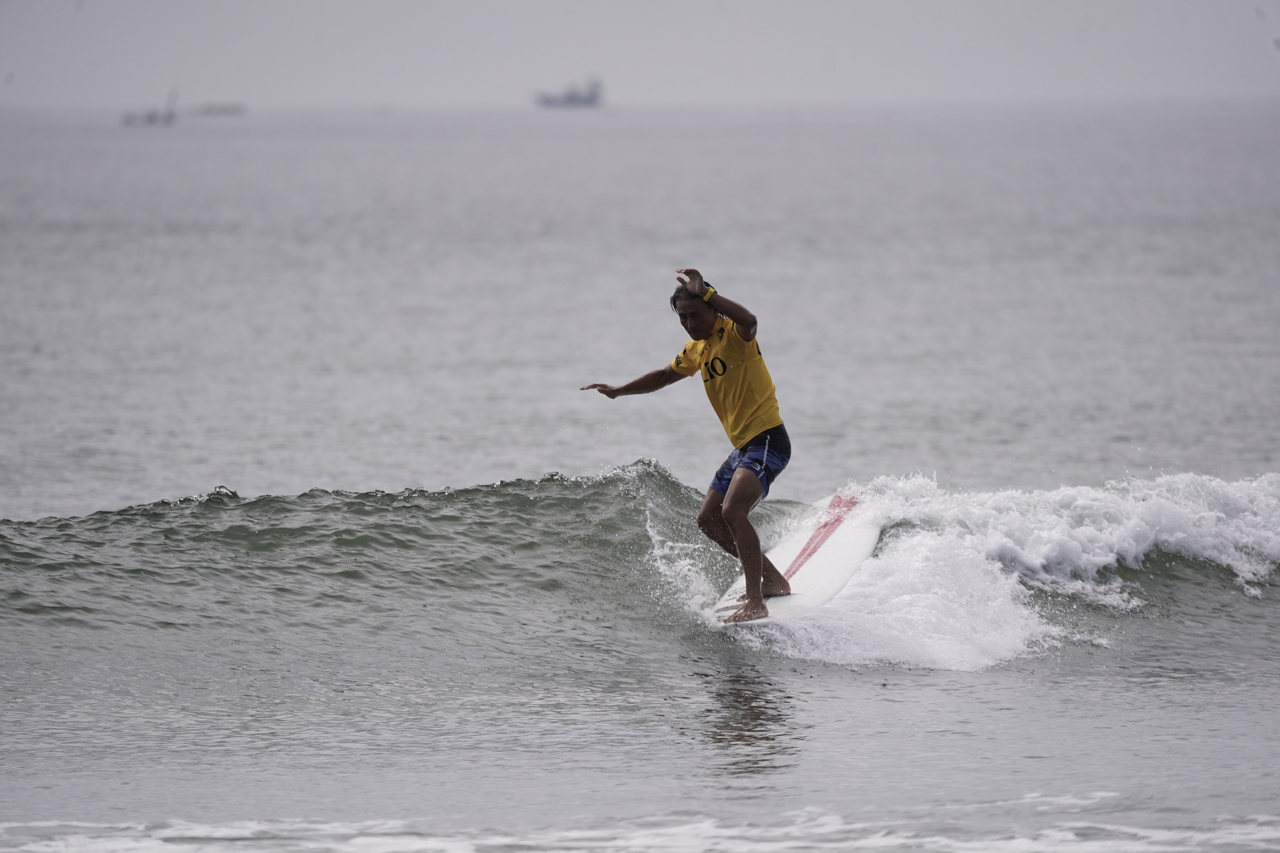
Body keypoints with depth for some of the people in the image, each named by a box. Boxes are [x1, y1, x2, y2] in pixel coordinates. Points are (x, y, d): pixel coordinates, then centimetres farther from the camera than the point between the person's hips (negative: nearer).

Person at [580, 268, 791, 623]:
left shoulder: (734, 334, -14)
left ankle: (755, 602, -27)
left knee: (732, 510, -27)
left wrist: (703, 292, -39)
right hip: (743, 447, 10)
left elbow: (749, 321, -40)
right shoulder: (696, 350, 13)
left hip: (768, 439, -10)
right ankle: (772, 580, 24)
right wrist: (619, 391, 29)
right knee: (709, 520, 14)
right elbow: (665, 375, 32)